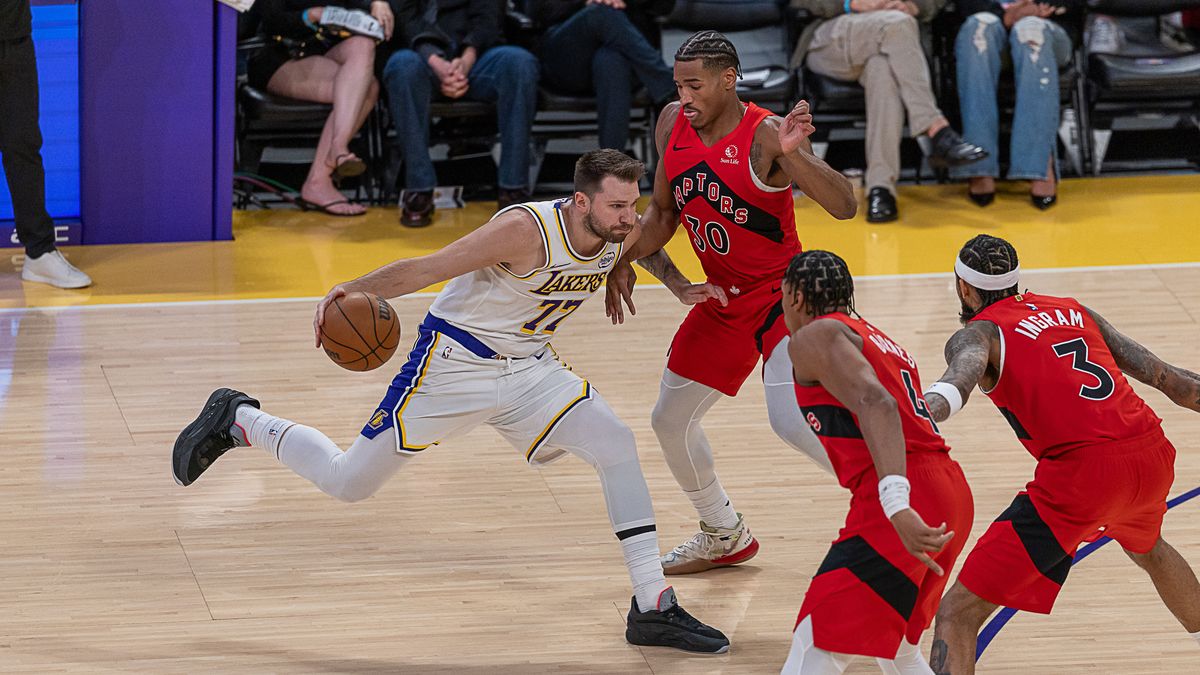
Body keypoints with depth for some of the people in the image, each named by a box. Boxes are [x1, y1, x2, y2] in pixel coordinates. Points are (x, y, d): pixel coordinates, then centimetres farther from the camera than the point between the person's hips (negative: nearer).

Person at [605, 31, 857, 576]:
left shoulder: (766, 135, -22)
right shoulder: (673, 123, -2)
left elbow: (844, 206, -32)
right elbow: (664, 211, 14)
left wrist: (792, 155, -45)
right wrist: (626, 260, 0)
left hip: (782, 294, -8)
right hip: (723, 300, 8)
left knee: (790, 419, -27)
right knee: (670, 421, 13)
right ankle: (725, 537, 34)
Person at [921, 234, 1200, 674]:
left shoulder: (977, 333, 6)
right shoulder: (1073, 310, 23)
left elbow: (961, 377, -20)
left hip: (1083, 471, -6)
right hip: (1153, 455, 6)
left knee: (958, 613, -4)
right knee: (1146, 547, 44)